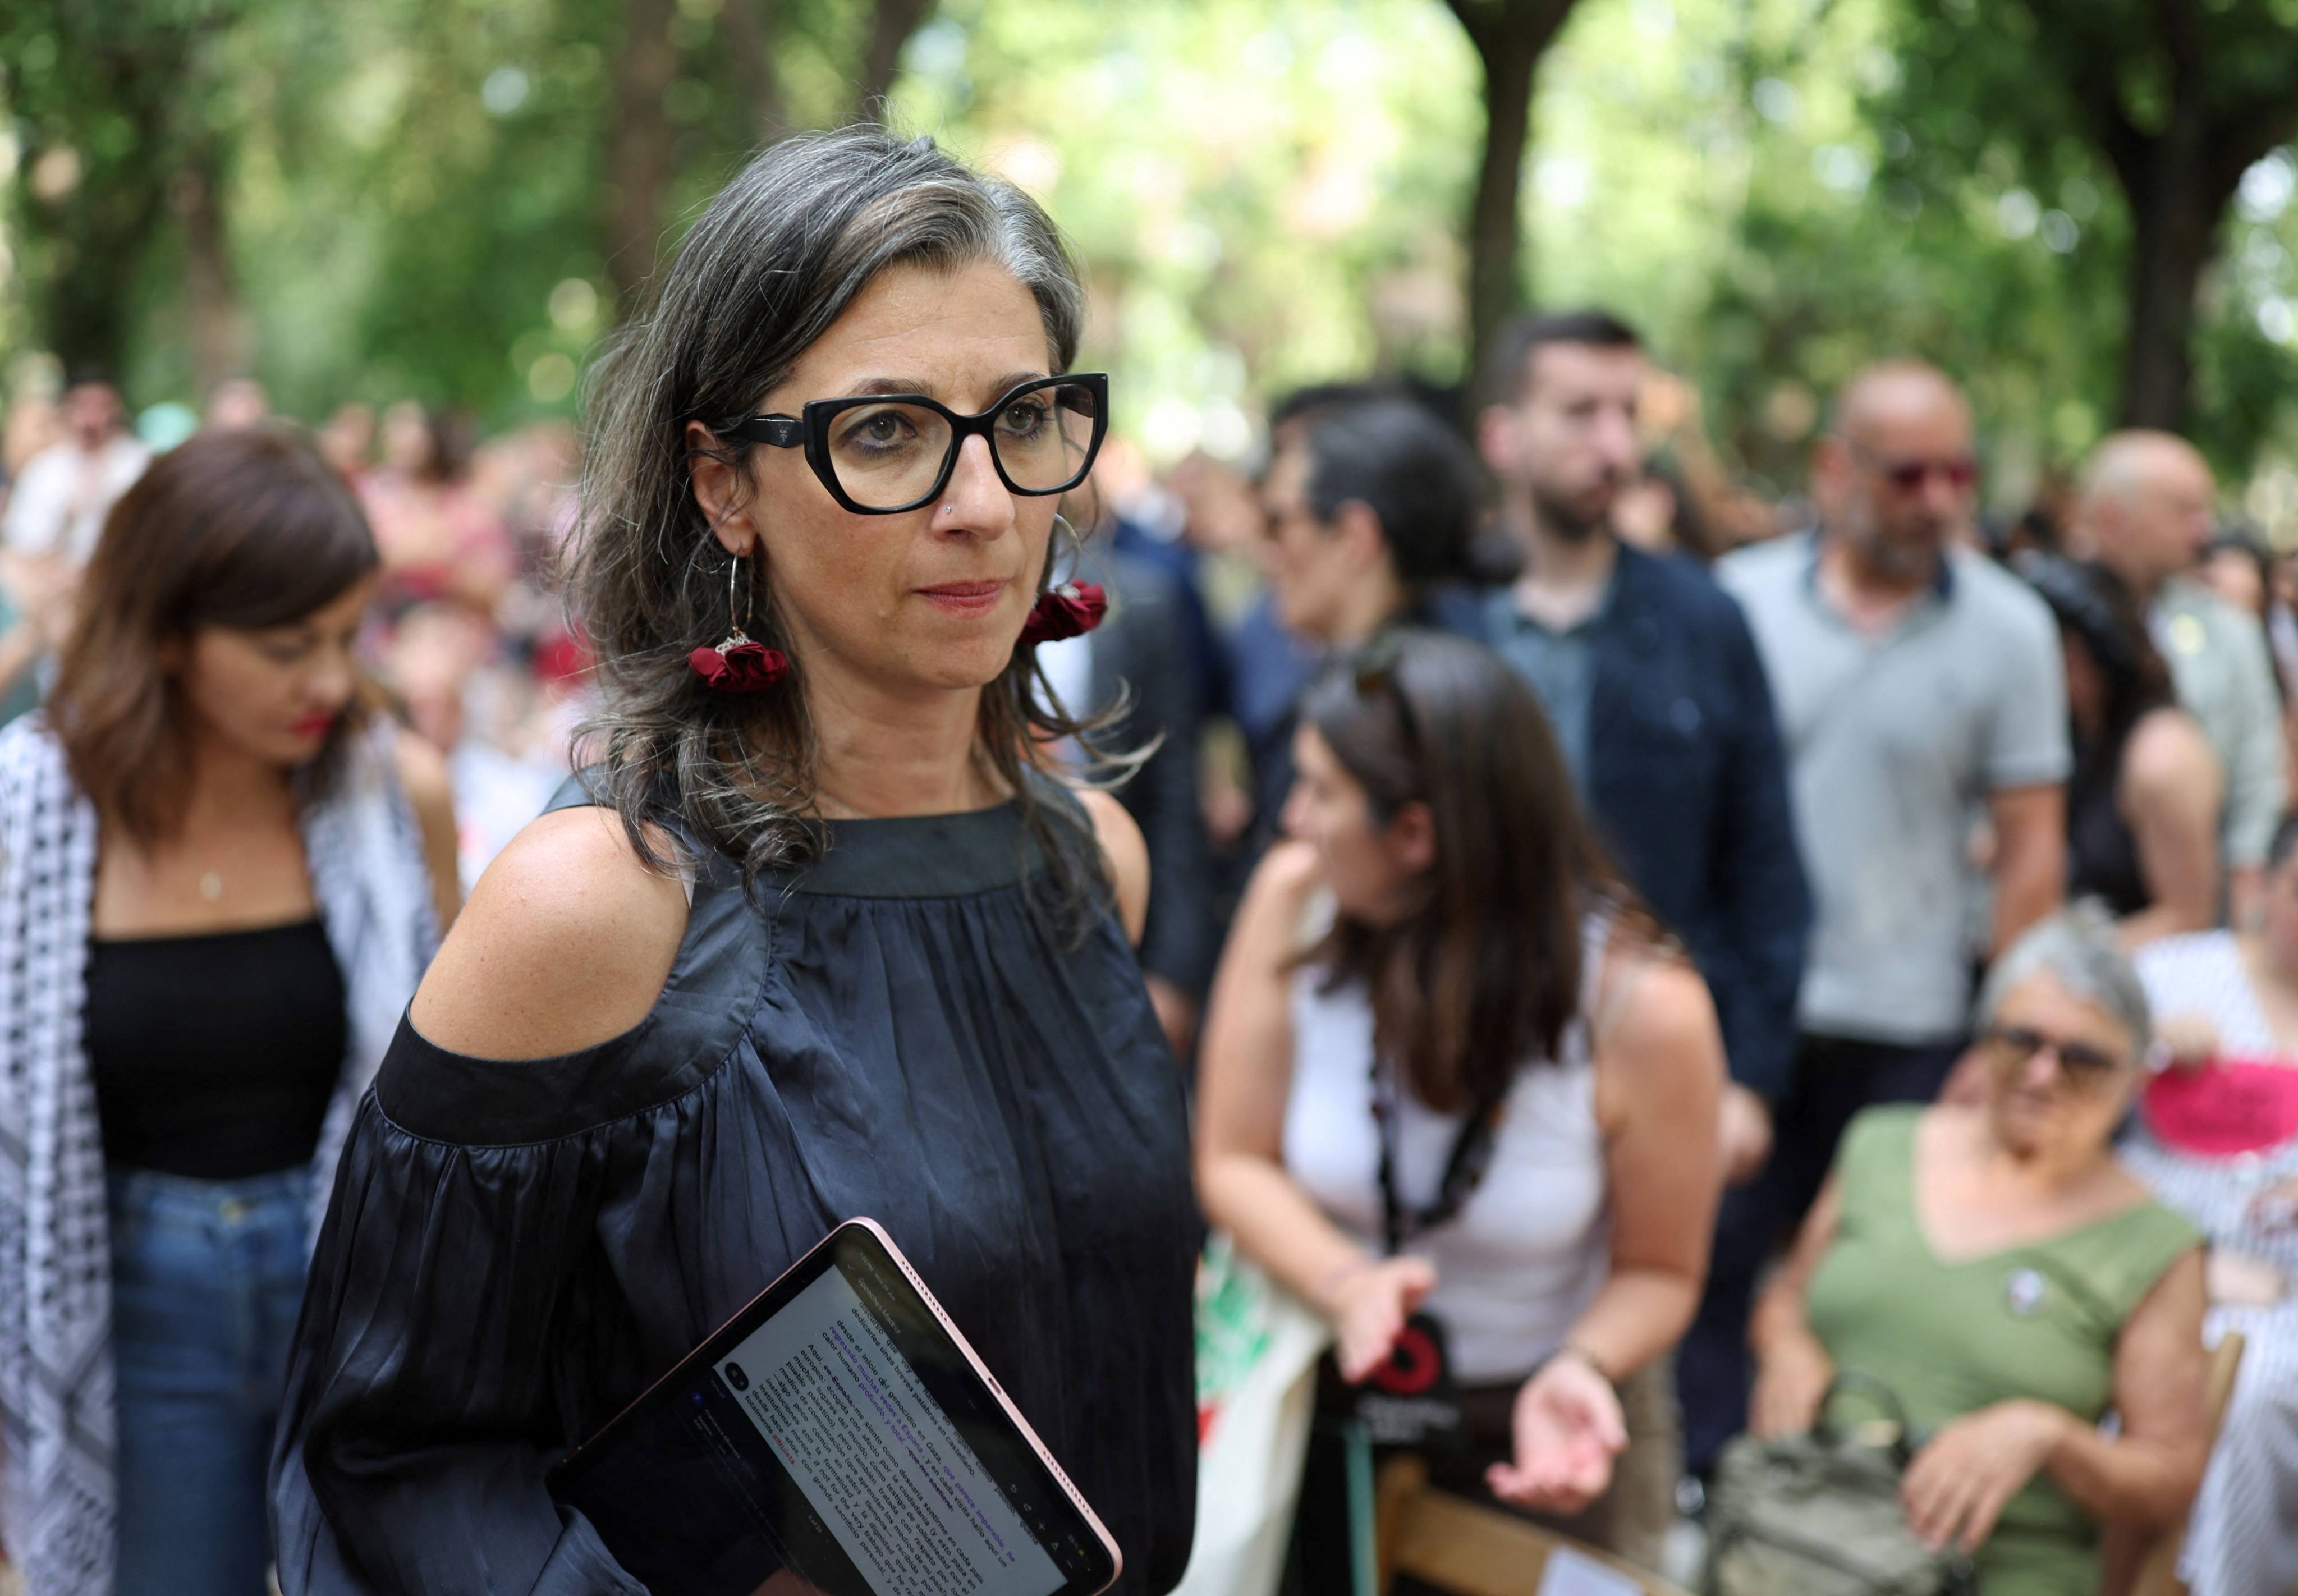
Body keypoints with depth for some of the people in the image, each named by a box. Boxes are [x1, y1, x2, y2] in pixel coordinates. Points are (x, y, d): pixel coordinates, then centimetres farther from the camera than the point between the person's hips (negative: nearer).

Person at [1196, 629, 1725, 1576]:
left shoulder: (1644, 1008, -24)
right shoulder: (1295, 902, -16)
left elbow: (1658, 1270, -10)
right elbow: (1234, 1162, -8)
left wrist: (1579, 1371, -31)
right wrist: (1347, 1285, -26)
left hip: (1536, 1426, -2)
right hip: (1333, 1395, 2)